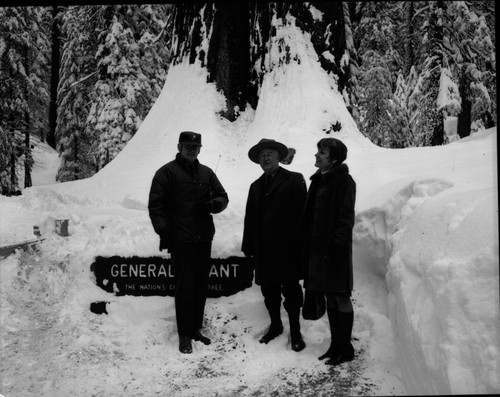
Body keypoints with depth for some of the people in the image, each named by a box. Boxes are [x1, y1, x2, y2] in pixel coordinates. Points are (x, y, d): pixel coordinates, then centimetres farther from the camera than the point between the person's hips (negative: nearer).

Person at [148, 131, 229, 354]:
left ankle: (196, 329, 26)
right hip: (180, 241, -5)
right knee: (185, 288, -2)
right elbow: (155, 205, -4)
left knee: (201, 287, 11)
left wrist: (213, 204, -6)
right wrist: (164, 232, -12)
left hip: (204, 239, 5)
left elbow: (223, 197, 17)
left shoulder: (206, 173, 14)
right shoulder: (167, 172, -1)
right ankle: (184, 335, 10)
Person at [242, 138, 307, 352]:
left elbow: (301, 214, -9)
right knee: (269, 292, 13)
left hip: (287, 249, -5)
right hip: (264, 251, 5)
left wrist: (299, 244, -15)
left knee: (291, 291, 5)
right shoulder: (256, 186, 16)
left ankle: (295, 331, 21)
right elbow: (250, 219, 13)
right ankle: (275, 325, 32)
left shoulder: (294, 180, -2)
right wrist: (249, 246, 9)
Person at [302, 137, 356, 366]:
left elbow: (346, 217, -15)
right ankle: (336, 345, 26)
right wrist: (306, 241, 12)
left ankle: (346, 348, 15)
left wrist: (338, 245, -19)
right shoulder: (319, 180, 13)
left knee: (341, 297, 2)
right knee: (330, 297, 15)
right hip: (318, 246, 8)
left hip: (335, 249, -8)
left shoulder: (344, 181, -10)